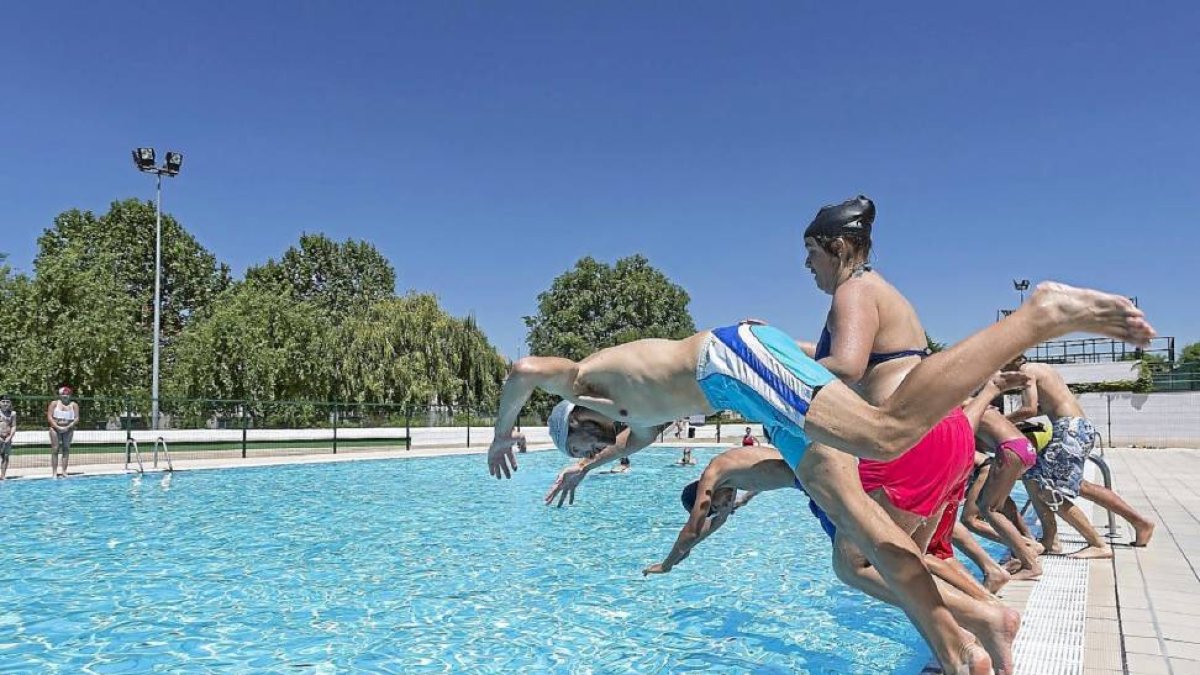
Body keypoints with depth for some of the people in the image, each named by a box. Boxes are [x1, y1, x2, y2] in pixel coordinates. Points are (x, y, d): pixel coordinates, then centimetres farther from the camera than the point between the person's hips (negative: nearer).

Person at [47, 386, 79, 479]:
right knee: (55, 450, -3)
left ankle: (64, 472, 4)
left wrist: (68, 427, -14)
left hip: (68, 429, 1)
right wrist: (58, 427, -15)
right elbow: (49, 417, -4)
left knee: (66, 449, 1)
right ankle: (54, 472, -2)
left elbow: (76, 418, -1)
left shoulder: (74, 405, 5)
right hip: (55, 428, -1)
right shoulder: (54, 403, 3)